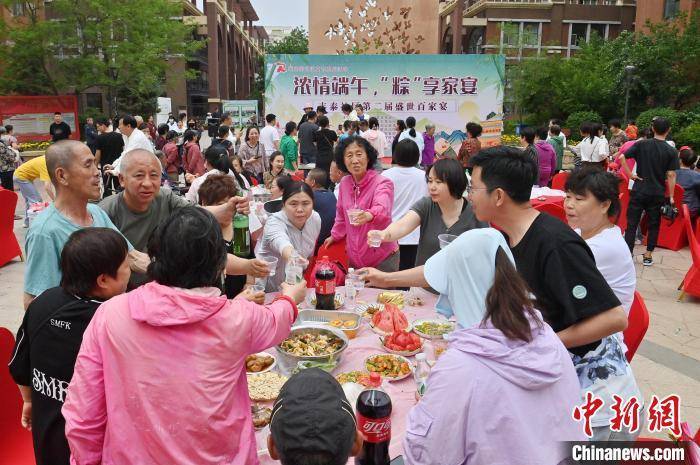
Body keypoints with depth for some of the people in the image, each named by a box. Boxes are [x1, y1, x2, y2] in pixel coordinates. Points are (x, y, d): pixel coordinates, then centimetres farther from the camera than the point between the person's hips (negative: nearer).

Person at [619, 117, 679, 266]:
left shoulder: (641, 144, -2)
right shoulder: (671, 151, -4)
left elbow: (622, 157, -10)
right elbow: (671, 176, -6)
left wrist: (630, 174, -3)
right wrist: (671, 196, -1)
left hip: (639, 191, 0)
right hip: (658, 194, 0)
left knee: (631, 224, 5)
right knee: (653, 225, 14)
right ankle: (648, 256, 17)